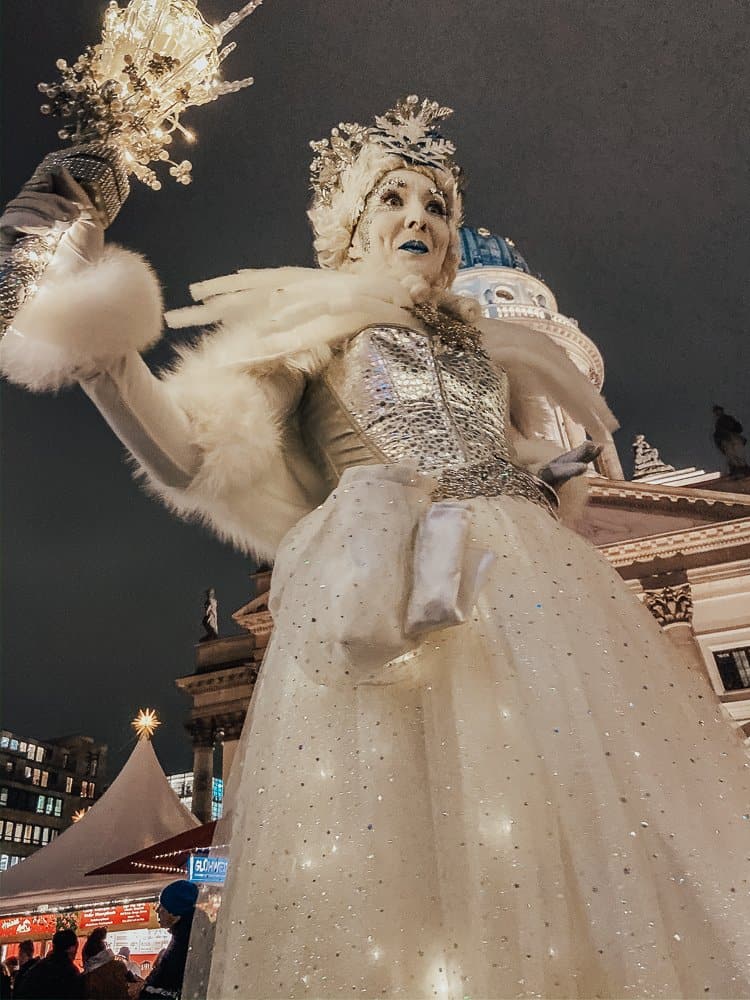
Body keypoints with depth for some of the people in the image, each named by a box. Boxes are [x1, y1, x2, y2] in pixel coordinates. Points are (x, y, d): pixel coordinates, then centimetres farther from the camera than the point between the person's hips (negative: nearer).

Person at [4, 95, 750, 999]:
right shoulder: (313, 330, 9)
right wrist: (98, 333, -15)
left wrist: (554, 484, 17)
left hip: (530, 588, 5)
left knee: (582, 821, 2)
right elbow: (188, 456, -6)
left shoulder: (479, 342, 22)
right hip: (390, 602, -4)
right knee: (397, 848, -6)